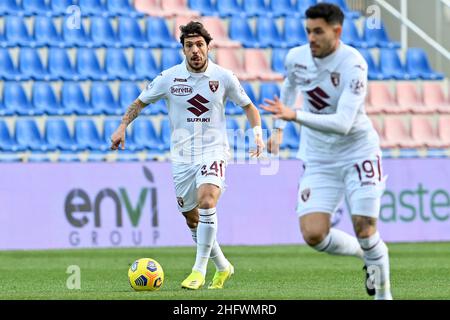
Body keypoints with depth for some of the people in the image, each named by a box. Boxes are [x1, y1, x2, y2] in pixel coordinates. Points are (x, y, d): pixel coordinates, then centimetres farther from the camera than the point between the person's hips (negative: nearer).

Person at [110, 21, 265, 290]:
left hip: (214, 150, -3)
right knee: (192, 219, 7)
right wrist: (123, 127, 0)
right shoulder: (169, 78, -1)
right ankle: (223, 267, 30)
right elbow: (140, 102, 13)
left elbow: (248, 106, 11)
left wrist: (257, 134, -5)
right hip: (182, 155, 3)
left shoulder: (224, 77, -2)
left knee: (207, 200, -28)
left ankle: (199, 269, -21)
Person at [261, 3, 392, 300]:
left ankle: (383, 292, 15)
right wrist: (278, 128, 20)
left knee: (364, 228, -11)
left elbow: (343, 124, -31)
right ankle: (366, 254, 19)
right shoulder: (296, 58, -4)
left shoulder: (353, 65, -22)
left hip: (359, 152, -4)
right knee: (314, 235, -11)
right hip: (319, 160, 4)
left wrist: (294, 115, -40)